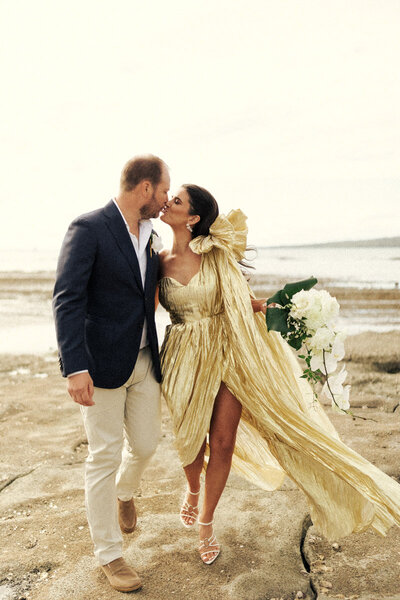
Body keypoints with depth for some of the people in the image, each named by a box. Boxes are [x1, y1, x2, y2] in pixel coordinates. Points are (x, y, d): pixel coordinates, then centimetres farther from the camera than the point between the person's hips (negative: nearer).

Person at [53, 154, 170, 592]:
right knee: (105, 455, 4)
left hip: (145, 361, 7)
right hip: (102, 363, -7)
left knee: (145, 445, 14)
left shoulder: (149, 235, 9)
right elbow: (67, 300, -18)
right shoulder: (88, 228, -13)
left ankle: (124, 493, 49)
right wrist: (75, 367, -25)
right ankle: (108, 553, 24)